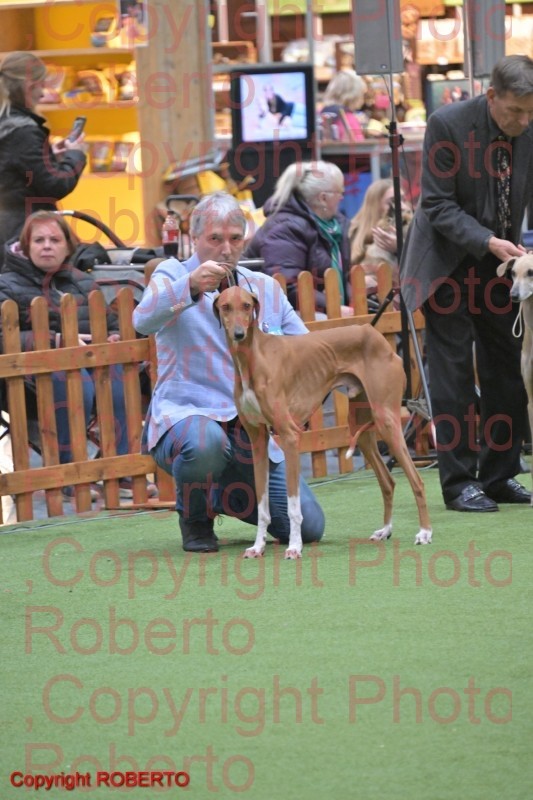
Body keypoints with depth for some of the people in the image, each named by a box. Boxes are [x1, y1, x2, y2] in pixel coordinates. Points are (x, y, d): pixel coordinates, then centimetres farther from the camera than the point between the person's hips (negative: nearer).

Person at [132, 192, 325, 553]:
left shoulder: (266, 288, 15)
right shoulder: (172, 276, 0)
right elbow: (143, 320, -22)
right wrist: (190, 286, -40)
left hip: (254, 429, 5)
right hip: (187, 413, -5)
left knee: (309, 528, -7)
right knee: (206, 443, -42)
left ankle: (226, 497, 24)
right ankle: (194, 515, -6)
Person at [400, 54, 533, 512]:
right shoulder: (448, 124, -20)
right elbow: (438, 207, -18)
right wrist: (488, 243, -28)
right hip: (450, 261, -4)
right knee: (453, 370, -5)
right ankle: (460, 482, -1)